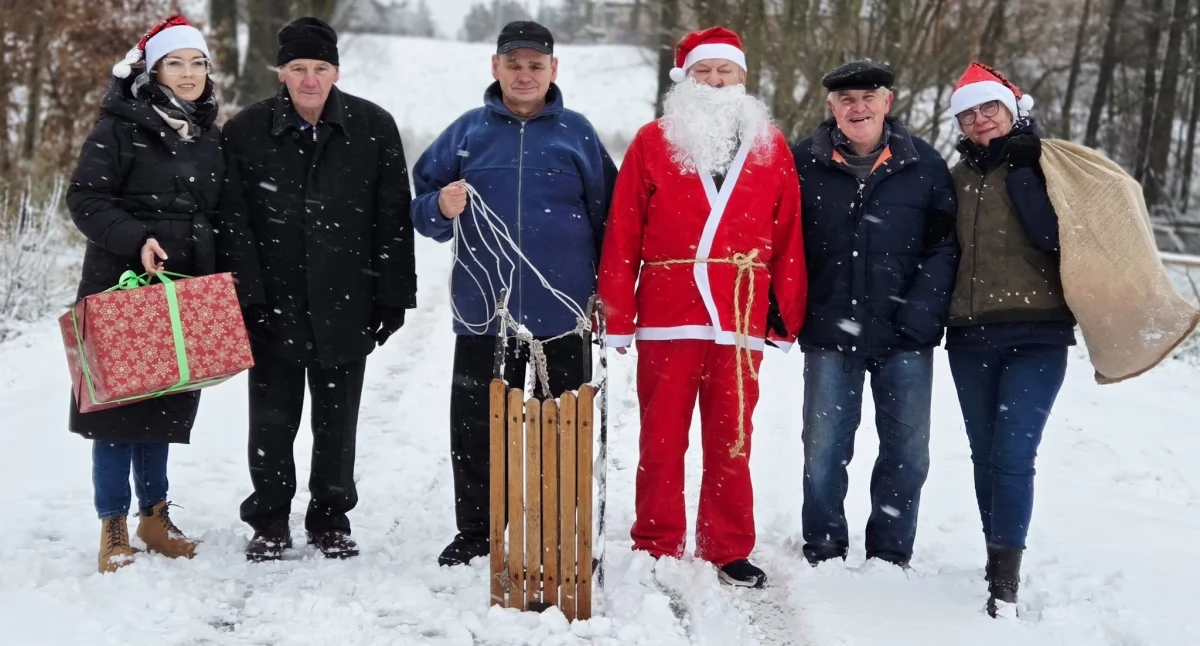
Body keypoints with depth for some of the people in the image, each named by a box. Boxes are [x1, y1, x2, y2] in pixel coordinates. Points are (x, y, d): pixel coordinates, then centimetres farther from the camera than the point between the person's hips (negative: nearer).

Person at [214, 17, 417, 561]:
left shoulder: (374, 128, -2)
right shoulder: (246, 131, -2)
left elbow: (393, 220, 1)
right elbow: (233, 222, -3)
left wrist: (392, 296, -1)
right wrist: (246, 296, -10)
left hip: (345, 306, 0)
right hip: (273, 307, 0)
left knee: (337, 423, 11)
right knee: (272, 421, 6)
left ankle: (331, 519, 26)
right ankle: (269, 522, 22)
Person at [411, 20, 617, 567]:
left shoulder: (577, 134, 5)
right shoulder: (466, 132, 6)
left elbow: (607, 218, 8)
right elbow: (420, 209, 8)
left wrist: (606, 290, 2)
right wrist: (441, 208, -14)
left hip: (562, 316, -1)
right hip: (482, 313, 1)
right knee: (474, 429, 7)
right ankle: (475, 533, 22)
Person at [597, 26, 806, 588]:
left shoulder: (771, 149, 10)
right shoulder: (653, 143, 5)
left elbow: (788, 237, 9)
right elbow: (622, 233, 1)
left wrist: (786, 311, 5)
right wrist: (617, 313, -4)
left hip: (741, 318, 1)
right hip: (667, 315, -1)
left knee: (731, 441, 7)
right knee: (662, 437, 5)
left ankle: (729, 551, 17)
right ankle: (658, 548, 16)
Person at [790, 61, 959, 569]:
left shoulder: (924, 165, 1)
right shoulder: (804, 162, 0)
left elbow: (945, 243, 0)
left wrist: (922, 310, -11)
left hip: (905, 336, 1)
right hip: (829, 333, -1)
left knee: (908, 450, 8)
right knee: (825, 449, 6)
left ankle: (890, 554, 22)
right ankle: (823, 551, 20)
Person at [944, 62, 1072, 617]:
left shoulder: (1044, 165, -1)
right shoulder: (957, 178, 12)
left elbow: (1058, 235, -16)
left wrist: (1022, 172, -17)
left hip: (1036, 334, -5)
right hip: (970, 336, 5)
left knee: (1013, 455, -12)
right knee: (986, 456, 10)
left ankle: (1005, 581, -10)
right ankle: (999, 561, 23)